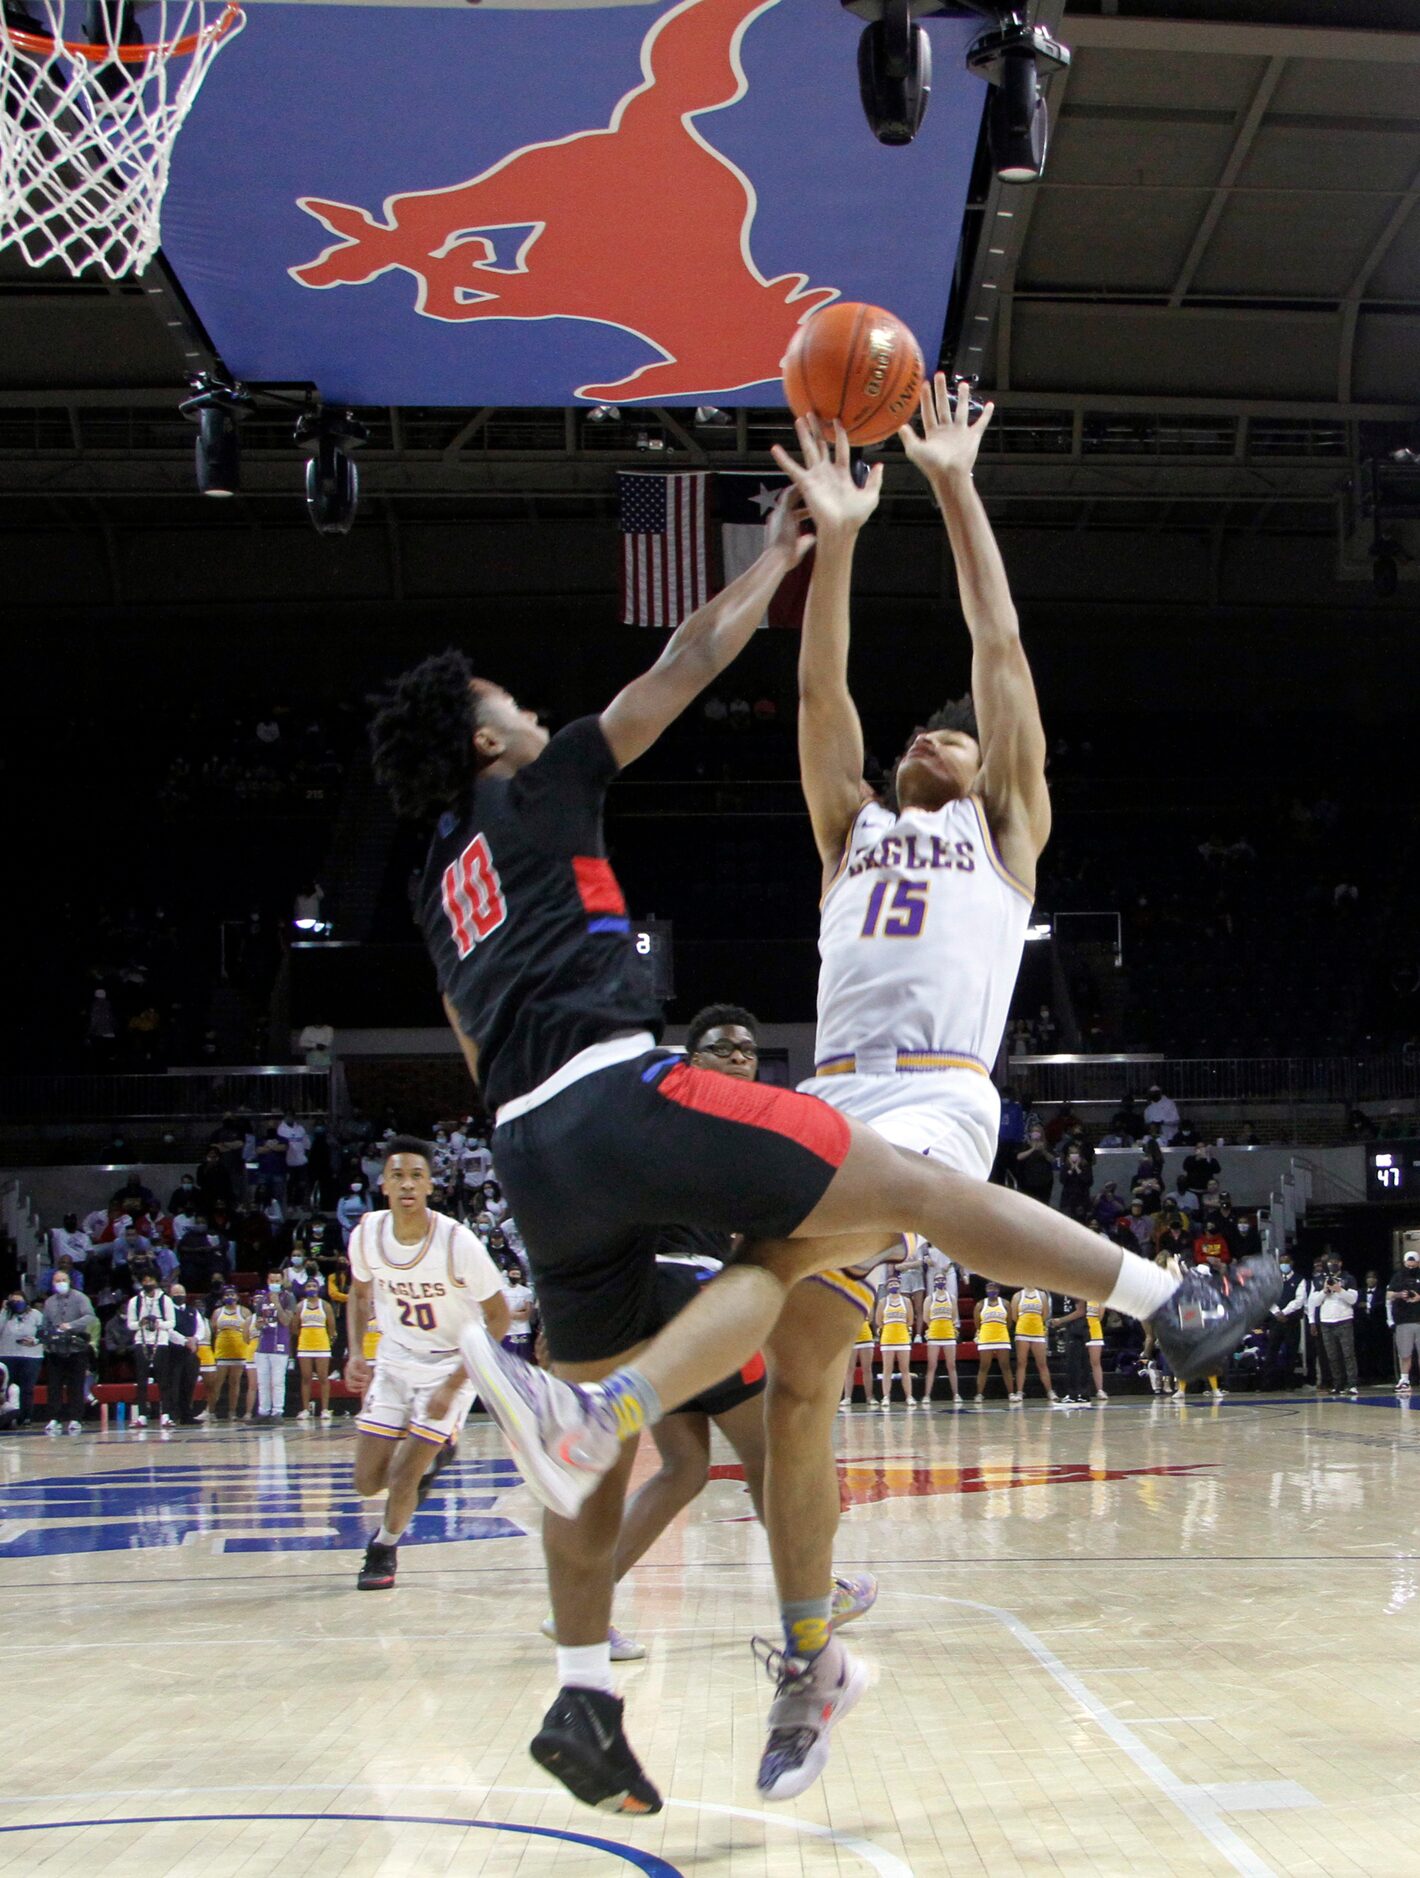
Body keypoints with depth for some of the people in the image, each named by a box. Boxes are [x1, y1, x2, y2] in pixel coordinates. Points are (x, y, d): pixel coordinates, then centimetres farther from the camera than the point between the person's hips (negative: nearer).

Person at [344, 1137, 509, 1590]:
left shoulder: (458, 1242, -25)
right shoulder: (366, 1234, -12)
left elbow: (498, 1318, -16)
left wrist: (453, 1385, -20)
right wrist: (355, 1353, -4)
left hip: (450, 1365, -4)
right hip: (394, 1361, 4)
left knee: (403, 1476, -10)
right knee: (368, 1481, 2)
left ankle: (384, 1550, 20)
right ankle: (435, 1453, 33)